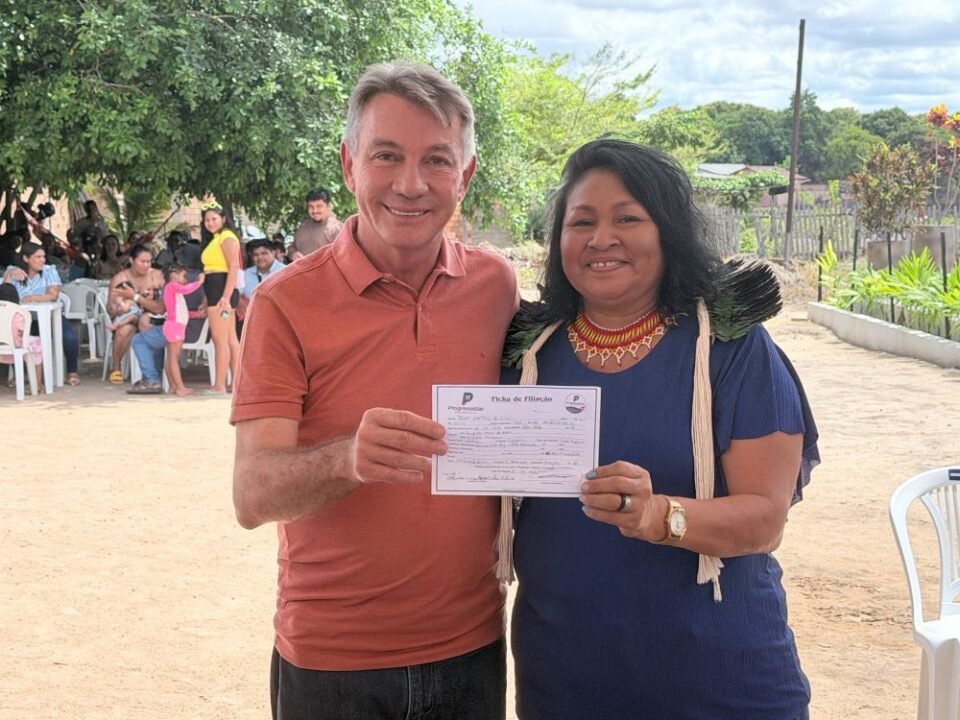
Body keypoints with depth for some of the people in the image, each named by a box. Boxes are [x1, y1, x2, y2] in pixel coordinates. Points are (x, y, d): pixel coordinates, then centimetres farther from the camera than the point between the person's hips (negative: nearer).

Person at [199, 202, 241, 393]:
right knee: (231, 339, 10)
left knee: (220, 339, -10)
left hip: (222, 290, -11)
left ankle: (219, 385, -10)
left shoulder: (226, 237, -9)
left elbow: (233, 269, -17)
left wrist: (225, 297, -25)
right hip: (216, 291, 11)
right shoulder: (215, 239, 21)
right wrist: (207, 300, 18)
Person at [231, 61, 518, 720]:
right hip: (332, 661, -2)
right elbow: (252, 496, -19)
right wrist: (347, 458, -37)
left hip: (471, 645, 3)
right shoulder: (286, 302, -12)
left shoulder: (497, 283, -3)